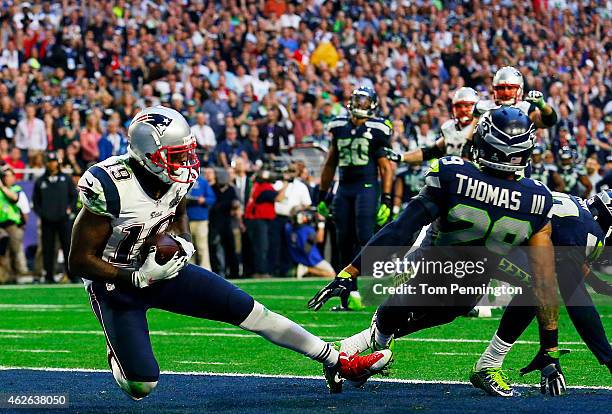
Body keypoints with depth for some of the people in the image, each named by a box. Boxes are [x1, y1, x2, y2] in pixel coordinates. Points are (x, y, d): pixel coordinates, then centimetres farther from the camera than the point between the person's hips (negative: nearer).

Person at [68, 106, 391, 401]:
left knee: (250, 311, -3)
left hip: (159, 269, 6)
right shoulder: (111, 187, -31)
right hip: (116, 281, -6)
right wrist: (138, 278, -29)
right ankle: (118, 355, 25)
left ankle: (339, 363, 5)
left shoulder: (178, 176, -9)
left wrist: (183, 240, -5)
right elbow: (79, 261, -24)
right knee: (141, 386, -13)